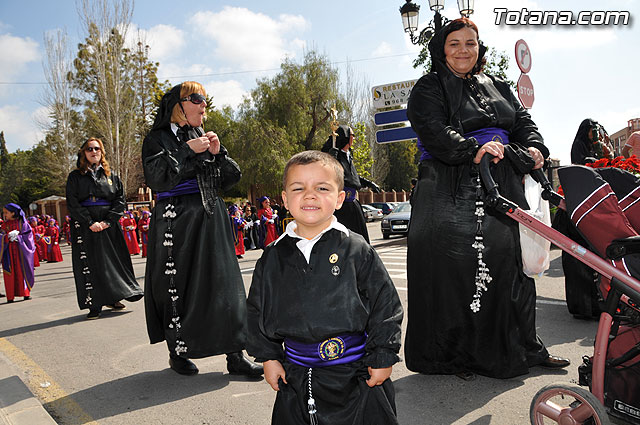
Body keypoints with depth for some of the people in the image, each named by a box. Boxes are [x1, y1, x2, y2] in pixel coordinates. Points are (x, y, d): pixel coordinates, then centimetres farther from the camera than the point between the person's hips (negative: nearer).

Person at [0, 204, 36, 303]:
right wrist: (8, 236, -15)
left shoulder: (21, 222, 2)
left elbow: (28, 234, -2)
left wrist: (17, 236, -14)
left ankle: (26, 293, 8)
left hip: (20, 249, -2)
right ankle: (10, 296, 1)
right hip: (8, 250, 2)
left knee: (22, 271, 0)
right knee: (9, 273, -2)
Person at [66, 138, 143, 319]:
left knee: (114, 260, 3)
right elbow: (72, 204, -3)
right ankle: (94, 306, 2)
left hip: (109, 225, 2)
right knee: (89, 264, -3)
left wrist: (108, 221, -10)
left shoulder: (111, 175, 11)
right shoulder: (75, 177, 5)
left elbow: (120, 200, 4)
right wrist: (90, 223, -14)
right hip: (85, 227, -2)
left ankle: (112, 298, 17)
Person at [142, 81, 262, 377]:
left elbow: (230, 179, 12)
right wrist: (187, 151, -13)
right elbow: (157, 178, -14)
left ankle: (234, 355, 5)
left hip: (212, 220, 4)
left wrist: (218, 153, -4)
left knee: (224, 283, 0)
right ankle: (178, 352, 19)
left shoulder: (204, 137, 17)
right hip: (176, 222, -4)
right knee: (177, 287, 0)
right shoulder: (158, 139, 3)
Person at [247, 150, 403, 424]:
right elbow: (258, 309, 9)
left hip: (354, 374, -2)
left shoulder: (357, 250, -8)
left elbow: (384, 303, -5)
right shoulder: (273, 257, 0)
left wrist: (383, 357, -4)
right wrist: (268, 357, 7)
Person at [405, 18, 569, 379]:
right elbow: (433, 132, -14)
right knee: (454, 269, -5)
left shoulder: (499, 88, 22)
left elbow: (524, 121, 14)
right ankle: (454, 356, 10)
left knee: (509, 263, 10)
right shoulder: (429, 89, 3)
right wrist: (472, 150, -27)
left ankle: (524, 348, 25)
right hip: (451, 195, -5)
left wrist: (533, 148, -7)